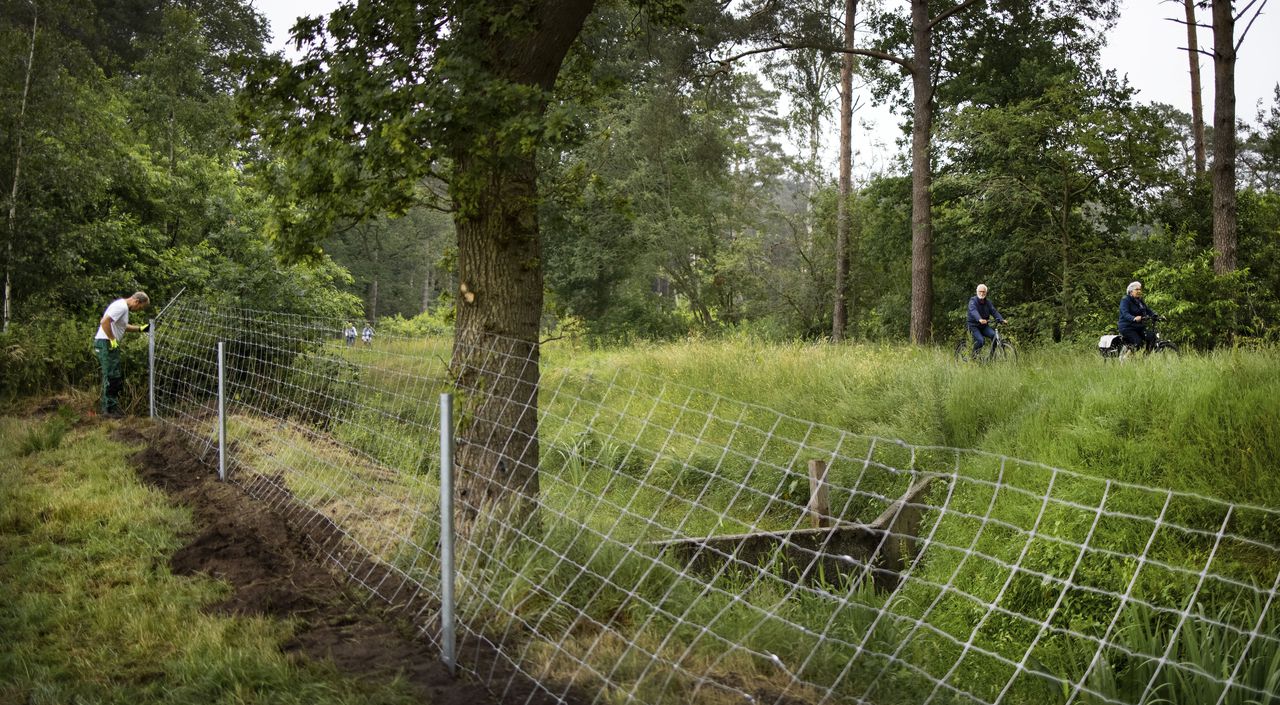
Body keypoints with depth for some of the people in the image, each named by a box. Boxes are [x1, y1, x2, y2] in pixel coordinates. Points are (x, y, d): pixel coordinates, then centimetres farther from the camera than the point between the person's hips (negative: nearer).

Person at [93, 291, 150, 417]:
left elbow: (123, 326, 29)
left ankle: (109, 407, 22)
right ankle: (110, 408, -2)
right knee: (112, 376, -7)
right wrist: (112, 339, -20)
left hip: (111, 343, 11)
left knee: (117, 376, 15)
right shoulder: (121, 307, -17)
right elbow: (104, 322, -27)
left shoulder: (124, 307, 17)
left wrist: (140, 329, 19)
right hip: (106, 343, -11)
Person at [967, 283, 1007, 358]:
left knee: (994, 335, -20)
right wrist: (979, 319, -51)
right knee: (980, 340, -28)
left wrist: (1001, 320, -24)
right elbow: (973, 311, -31)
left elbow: (994, 311, -5)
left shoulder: (988, 302, 7)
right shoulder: (973, 301, -12)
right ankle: (974, 356, -3)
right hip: (974, 326, -5)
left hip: (984, 326, 5)